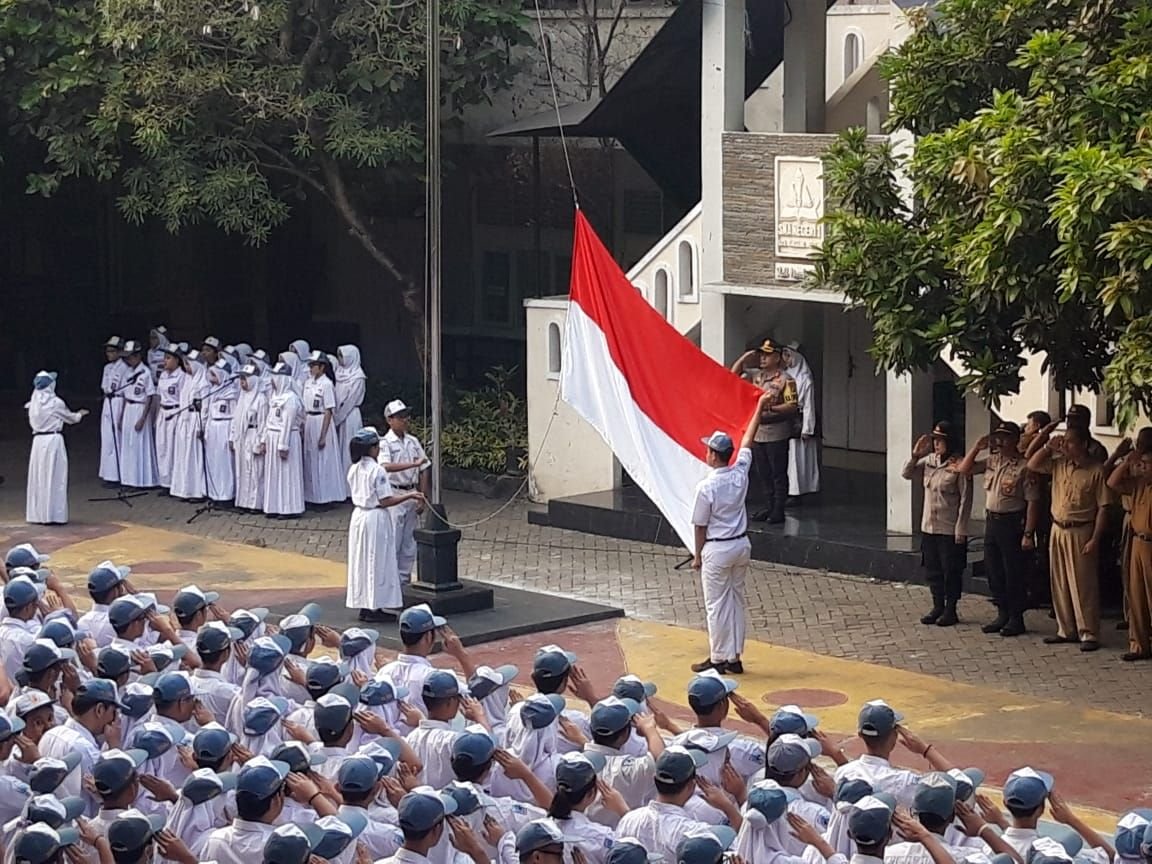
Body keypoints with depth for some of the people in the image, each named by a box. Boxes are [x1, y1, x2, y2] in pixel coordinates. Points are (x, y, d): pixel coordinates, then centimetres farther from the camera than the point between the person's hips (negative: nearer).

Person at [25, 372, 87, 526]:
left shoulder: (34, 402, 4)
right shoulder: (55, 403, -10)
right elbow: (70, 417, 5)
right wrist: (80, 414, 28)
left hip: (38, 440, 5)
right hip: (53, 440, -5)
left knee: (38, 478, 11)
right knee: (54, 478, 0)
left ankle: (36, 514, 14)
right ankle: (52, 514, 0)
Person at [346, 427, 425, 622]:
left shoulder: (354, 470, 5)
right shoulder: (377, 470, -18)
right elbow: (386, 501, -18)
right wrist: (409, 496, -8)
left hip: (359, 516, 8)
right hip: (376, 518, -8)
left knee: (361, 561, 13)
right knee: (378, 562, 1)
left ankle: (363, 606, 18)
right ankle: (375, 608, 4)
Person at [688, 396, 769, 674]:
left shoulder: (706, 486, -19)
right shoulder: (740, 474, -4)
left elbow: (700, 525, -10)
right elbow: (748, 440, 11)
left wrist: (697, 555, 2)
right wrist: (760, 408, 22)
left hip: (717, 549, -6)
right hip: (742, 545, 6)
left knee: (716, 605, 2)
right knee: (736, 601, 13)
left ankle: (718, 659, 6)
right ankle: (734, 657, 17)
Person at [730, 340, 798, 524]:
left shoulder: (785, 379, -10)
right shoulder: (756, 376, 11)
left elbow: (792, 406, -14)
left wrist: (771, 408, -25)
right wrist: (745, 357, 3)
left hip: (777, 435, -7)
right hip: (759, 433, 7)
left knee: (778, 474, 1)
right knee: (764, 474, 12)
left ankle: (778, 510, 6)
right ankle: (768, 507, 21)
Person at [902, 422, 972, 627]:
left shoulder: (959, 466, -14)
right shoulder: (928, 461, 5)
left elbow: (965, 499, -13)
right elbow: (906, 474, 10)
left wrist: (961, 529, -14)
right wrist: (915, 456, -8)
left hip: (950, 529, -6)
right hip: (928, 526, 6)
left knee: (951, 571, 3)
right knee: (932, 570, 13)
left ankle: (950, 610, 13)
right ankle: (938, 607, 24)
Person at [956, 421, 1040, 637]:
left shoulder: (1024, 466, -12)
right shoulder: (992, 461, 9)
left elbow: (1032, 502, -14)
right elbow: (963, 469, 13)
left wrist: (1028, 534, -18)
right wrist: (976, 448, 0)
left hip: (1013, 523, -7)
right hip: (991, 521, 7)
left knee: (1014, 574, 1)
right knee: (994, 571, 13)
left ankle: (1016, 619, 10)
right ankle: (1002, 615, 24)